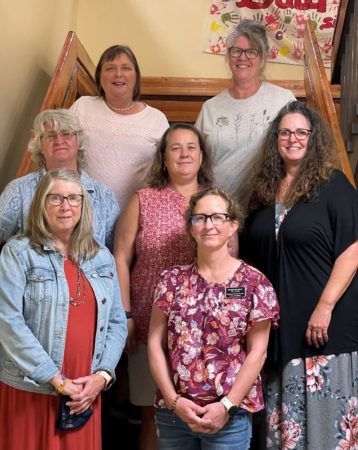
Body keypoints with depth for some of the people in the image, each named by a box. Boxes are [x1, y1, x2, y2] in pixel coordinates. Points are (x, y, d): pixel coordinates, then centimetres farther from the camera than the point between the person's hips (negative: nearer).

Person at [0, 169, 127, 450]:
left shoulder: (102, 257, 9)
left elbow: (117, 322, 8)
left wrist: (103, 375, -5)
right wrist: (56, 380, -14)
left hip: (87, 391, 4)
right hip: (30, 389, -3)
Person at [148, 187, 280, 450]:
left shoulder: (254, 283, -4)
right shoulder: (172, 280, 2)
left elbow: (257, 352, -5)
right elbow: (155, 343, 1)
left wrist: (226, 406, -11)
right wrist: (174, 400, -7)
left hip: (230, 414, -2)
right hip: (172, 411, 2)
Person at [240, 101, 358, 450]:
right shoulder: (265, 189, 11)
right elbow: (251, 256, 17)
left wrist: (326, 306, -18)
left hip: (325, 321, -5)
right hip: (278, 320, 5)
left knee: (323, 412, 3)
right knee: (283, 415, 13)